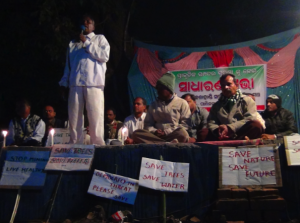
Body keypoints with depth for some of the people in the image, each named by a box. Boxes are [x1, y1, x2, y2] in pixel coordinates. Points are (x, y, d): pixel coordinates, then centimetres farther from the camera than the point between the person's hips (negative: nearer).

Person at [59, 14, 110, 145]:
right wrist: (64, 84, 13)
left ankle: (98, 145, -10)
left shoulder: (100, 39, 16)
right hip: (75, 85, 4)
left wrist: (87, 43, -1)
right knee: (74, 117, -3)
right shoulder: (73, 44, 26)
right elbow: (68, 66, 24)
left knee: (95, 117, -11)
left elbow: (104, 56, -2)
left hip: (93, 84, -3)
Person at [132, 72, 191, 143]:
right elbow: (147, 124, 17)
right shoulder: (153, 105, 21)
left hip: (174, 135, -4)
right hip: (157, 136, 4)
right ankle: (170, 143, -36)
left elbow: (185, 124, -1)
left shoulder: (182, 103, 8)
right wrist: (154, 131, -6)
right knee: (136, 133, -25)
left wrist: (167, 132, -10)